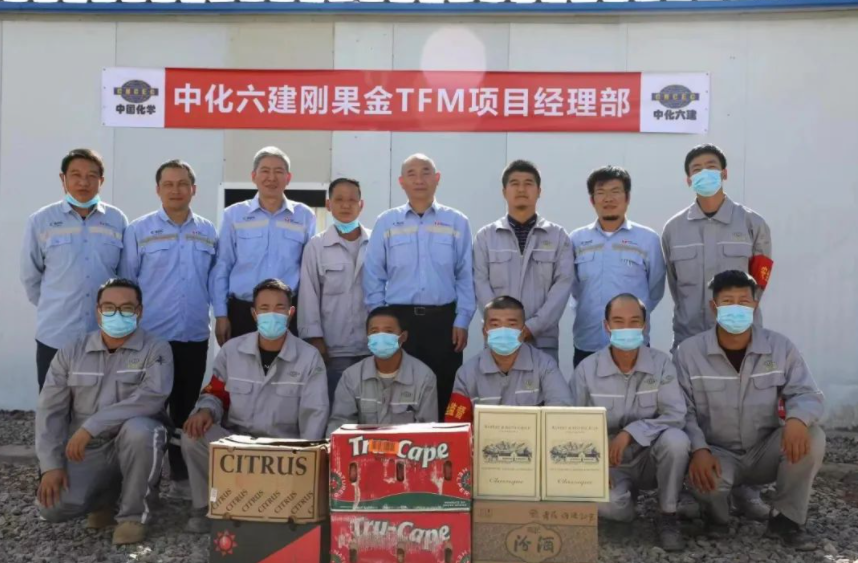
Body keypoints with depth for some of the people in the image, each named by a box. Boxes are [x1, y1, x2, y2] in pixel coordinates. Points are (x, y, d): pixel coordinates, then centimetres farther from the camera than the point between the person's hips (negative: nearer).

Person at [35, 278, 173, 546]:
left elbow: (152, 397, -26)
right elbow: (50, 410, 1)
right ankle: (106, 495, 14)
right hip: (86, 449, 3)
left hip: (135, 443, -2)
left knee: (138, 429, -37)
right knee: (52, 507, -21)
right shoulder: (70, 353, 2)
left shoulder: (156, 349, -9)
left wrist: (90, 426, -30)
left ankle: (134, 513, -12)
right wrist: (51, 465, -10)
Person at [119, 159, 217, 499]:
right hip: (150, 338, -3)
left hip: (195, 338, 3)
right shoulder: (138, 231, -3)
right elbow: (125, 283, 0)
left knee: (186, 410, 13)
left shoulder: (208, 232, 6)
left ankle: (182, 475, 25)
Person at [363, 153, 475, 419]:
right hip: (399, 318, 0)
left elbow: (465, 277, 5)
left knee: (444, 393, 3)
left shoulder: (457, 222, 6)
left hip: (443, 319, 0)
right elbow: (373, 278, 6)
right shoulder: (386, 222, 6)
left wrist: (462, 321, -1)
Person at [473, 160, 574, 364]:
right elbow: (481, 284, 0)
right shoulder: (485, 236, 7)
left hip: (543, 338, 0)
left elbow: (563, 284, -1)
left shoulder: (558, 236, 7)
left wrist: (532, 327, -12)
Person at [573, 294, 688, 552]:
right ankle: (625, 495, 7)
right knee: (606, 504, -33)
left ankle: (668, 517, -9)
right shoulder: (586, 369, -9)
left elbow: (676, 417, -18)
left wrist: (630, 432, -29)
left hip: (650, 458, 1)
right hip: (608, 463, -1)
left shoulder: (661, 363, -10)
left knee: (675, 439, -32)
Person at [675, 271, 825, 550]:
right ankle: (717, 515, 5)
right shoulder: (688, 352, -10)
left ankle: (786, 518, -4)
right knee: (702, 477, -36)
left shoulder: (780, 347, -4)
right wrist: (699, 450, -28)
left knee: (811, 436, -27)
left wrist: (797, 418, -33)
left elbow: (807, 394, -8)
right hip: (717, 454, -2)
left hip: (765, 452, 3)